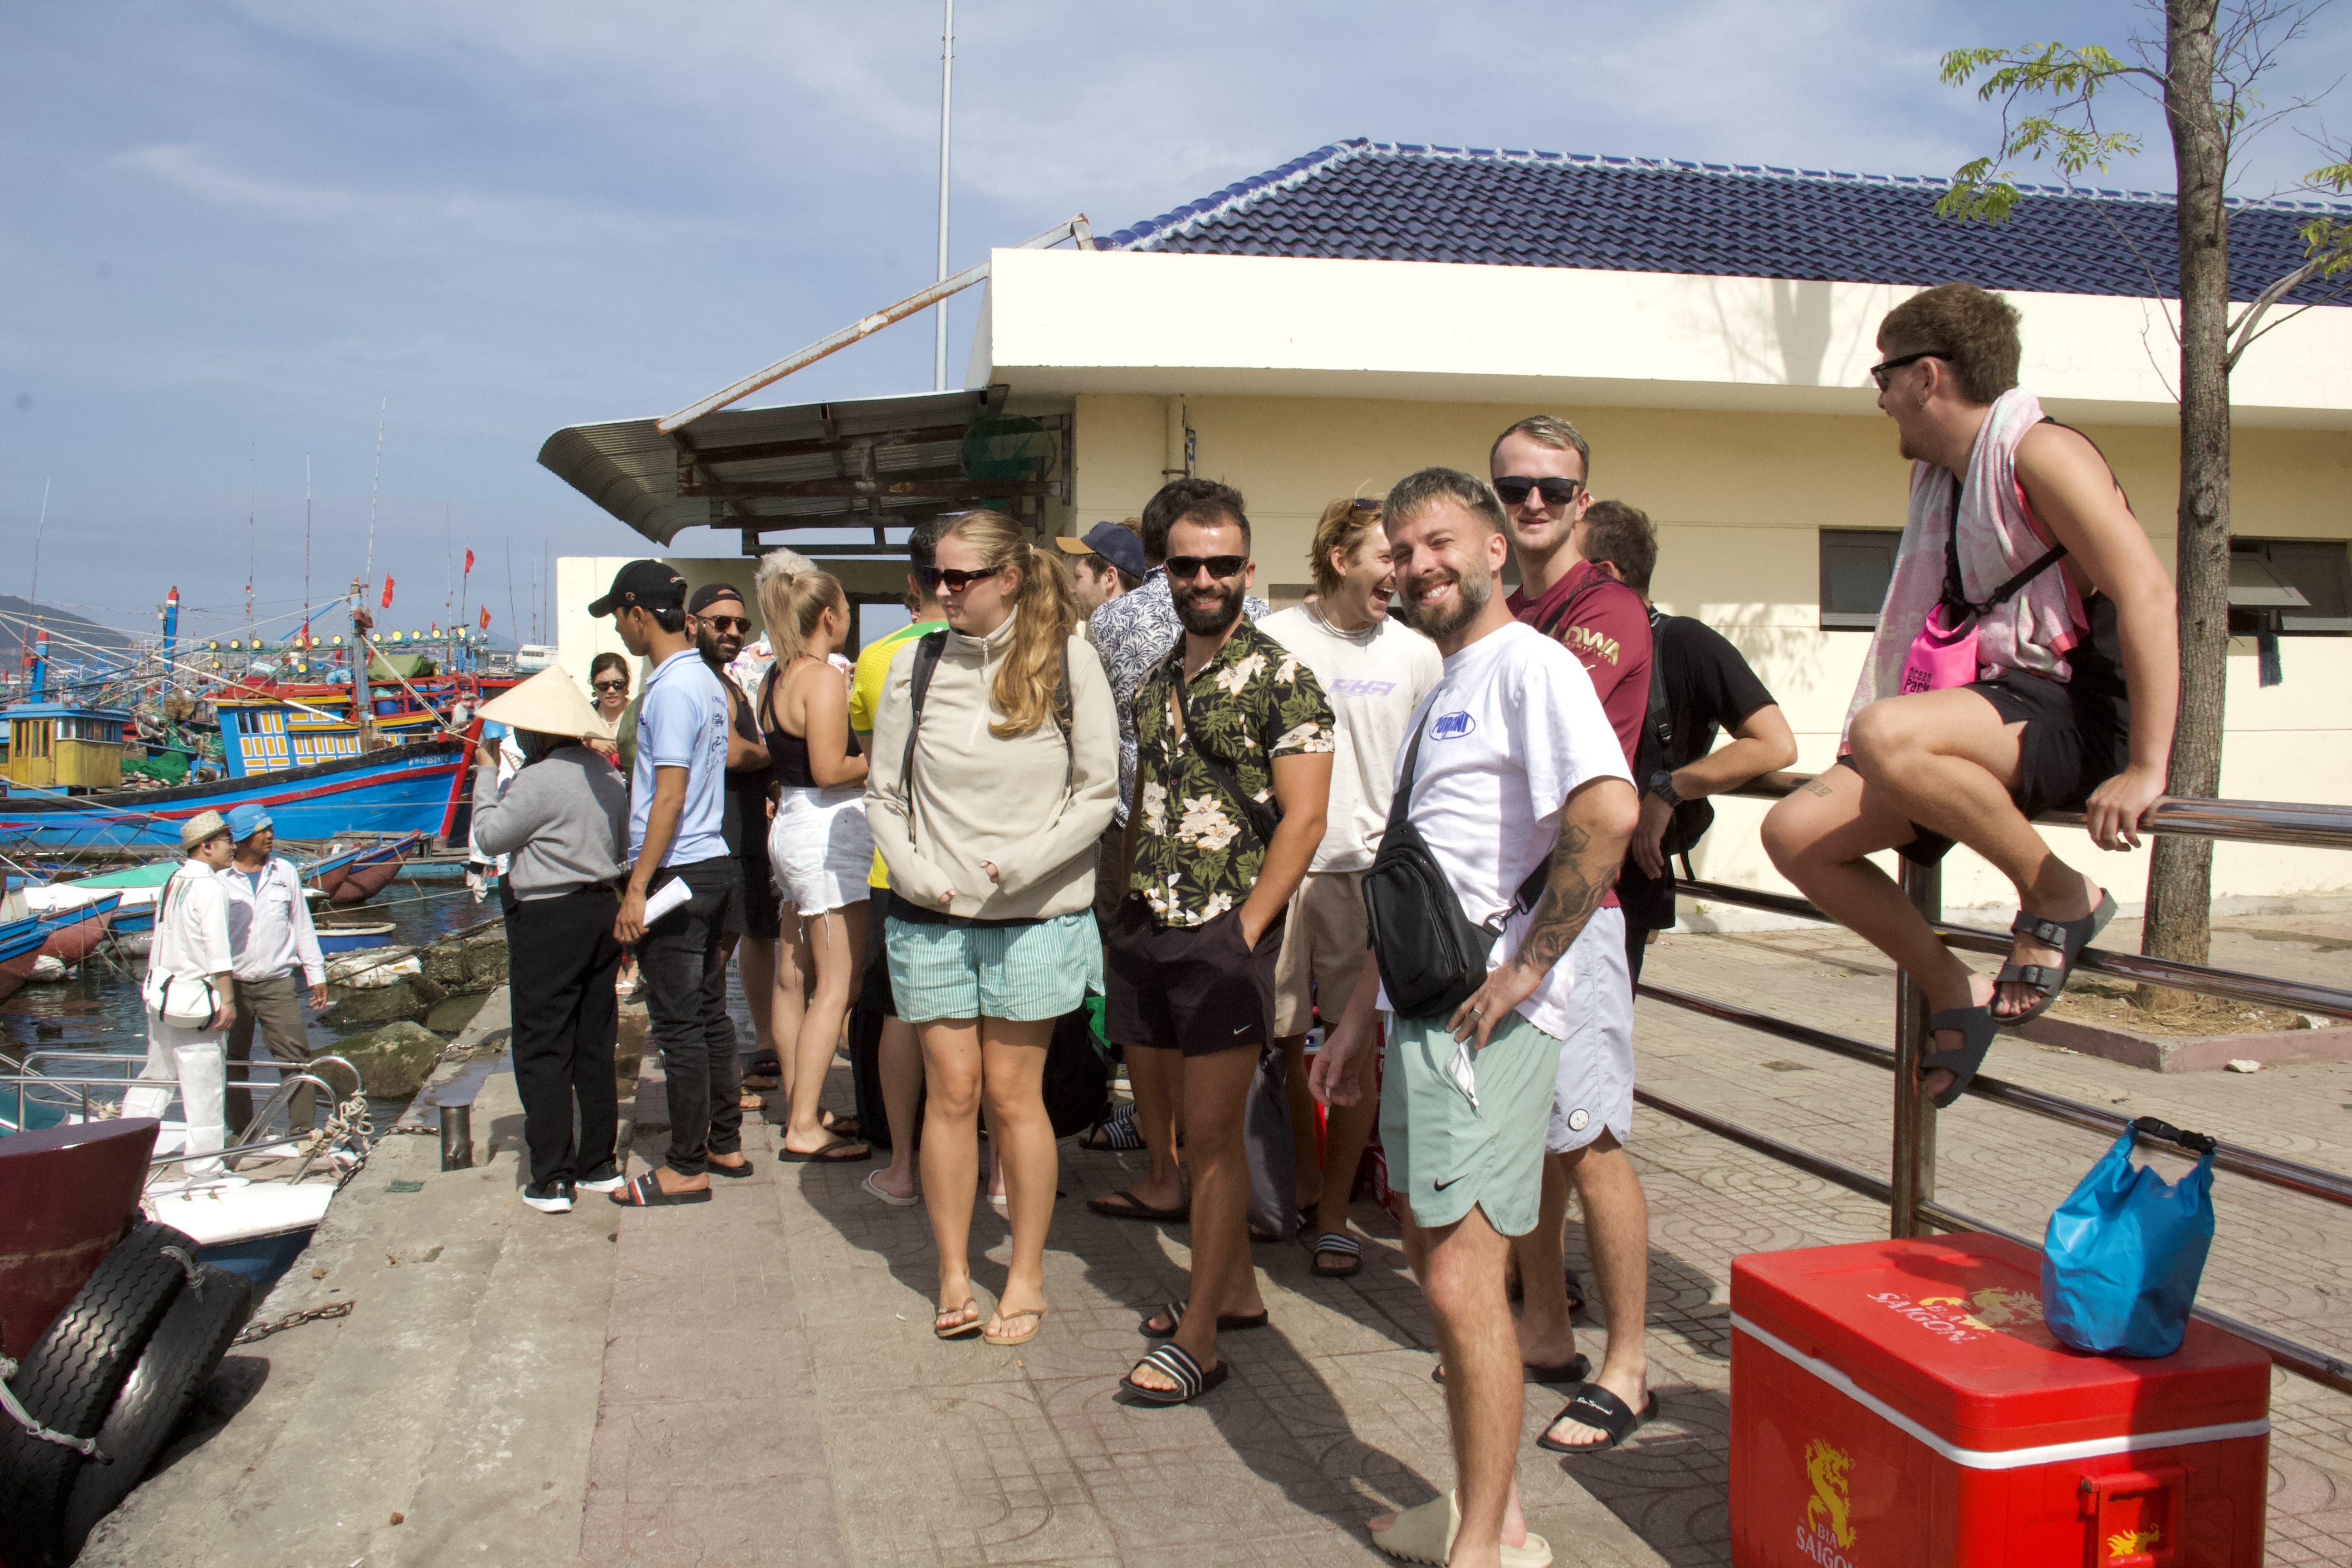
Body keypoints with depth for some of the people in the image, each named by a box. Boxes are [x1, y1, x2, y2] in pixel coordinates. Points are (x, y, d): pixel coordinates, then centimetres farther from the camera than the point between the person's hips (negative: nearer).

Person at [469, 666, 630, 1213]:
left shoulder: (537, 782, -18)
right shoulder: (606, 776, 7)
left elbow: (492, 835, -5)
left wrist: (487, 774, 4)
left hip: (547, 920, -8)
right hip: (601, 911, 8)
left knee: (542, 1050, -1)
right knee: (595, 1046, 14)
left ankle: (552, 1179, 1)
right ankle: (599, 1164, 21)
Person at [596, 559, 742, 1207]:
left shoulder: (672, 688, -17)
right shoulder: (705, 679, 13)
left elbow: (670, 797, -21)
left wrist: (637, 888, -19)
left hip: (677, 872, -10)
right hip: (713, 863, 10)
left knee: (678, 1023, -3)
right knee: (708, 1013, 15)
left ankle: (686, 1168, 5)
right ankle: (726, 1144, 23)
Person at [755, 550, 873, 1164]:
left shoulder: (775, 678, 12)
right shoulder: (823, 677, -16)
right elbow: (829, 769, -22)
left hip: (790, 825, 10)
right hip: (827, 833, -10)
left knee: (793, 976, 15)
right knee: (837, 984, -6)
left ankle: (798, 1107, 26)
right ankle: (805, 1128, -6)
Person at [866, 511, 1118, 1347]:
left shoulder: (1066, 658, -3)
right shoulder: (917, 663, 3)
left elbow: (1100, 788, -2)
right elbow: (883, 791, 9)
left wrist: (1021, 863, -12)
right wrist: (915, 871, -6)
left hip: (1035, 916, -2)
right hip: (931, 914, 2)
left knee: (1013, 1094, 3)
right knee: (951, 1092, 5)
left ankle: (1026, 1275, 18)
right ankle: (954, 1272, 19)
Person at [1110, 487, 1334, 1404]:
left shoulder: (1280, 676, -7)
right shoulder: (1156, 682, 14)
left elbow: (1303, 818, -12)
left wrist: (1246, 929, -15)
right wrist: (1129, 904, 11)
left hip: (1226, 932, -7)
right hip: (1147, 930, 7)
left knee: (1213, 1133, -1)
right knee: (1193, 1126, 14)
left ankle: (1200, 1338, 7)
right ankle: (1236, 1286, 30)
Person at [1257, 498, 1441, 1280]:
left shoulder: (1416, 654, 5)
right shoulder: (1273, 639, 0)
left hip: (1370, 871, 1)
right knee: (1280, 1039, 8)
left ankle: (1334, 1214, 14)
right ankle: (1303, 1183, 30)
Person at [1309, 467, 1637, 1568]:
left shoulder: (1528, 664, -11)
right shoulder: (1444, 685, 20)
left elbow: (1609, 812, -28)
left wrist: (1528, 965, -21)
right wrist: (1362, 1014, 23)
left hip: (1484, 1015, -10)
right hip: (1421, 1010, 10)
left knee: (1461, 1281, -8)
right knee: (1436, 1261, 16)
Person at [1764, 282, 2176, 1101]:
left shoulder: (2039, 453, -10)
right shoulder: (1936, 477, 18)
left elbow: (2148, 593, -21)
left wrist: (2145, 771, -27)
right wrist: (1857, 775, 26)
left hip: (2073, 715, -9)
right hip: (1988, 710, 9)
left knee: (1887, 736, -37)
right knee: (1795, 832, -7)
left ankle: (2060, 895, -16)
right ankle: (1953, 990, 6)